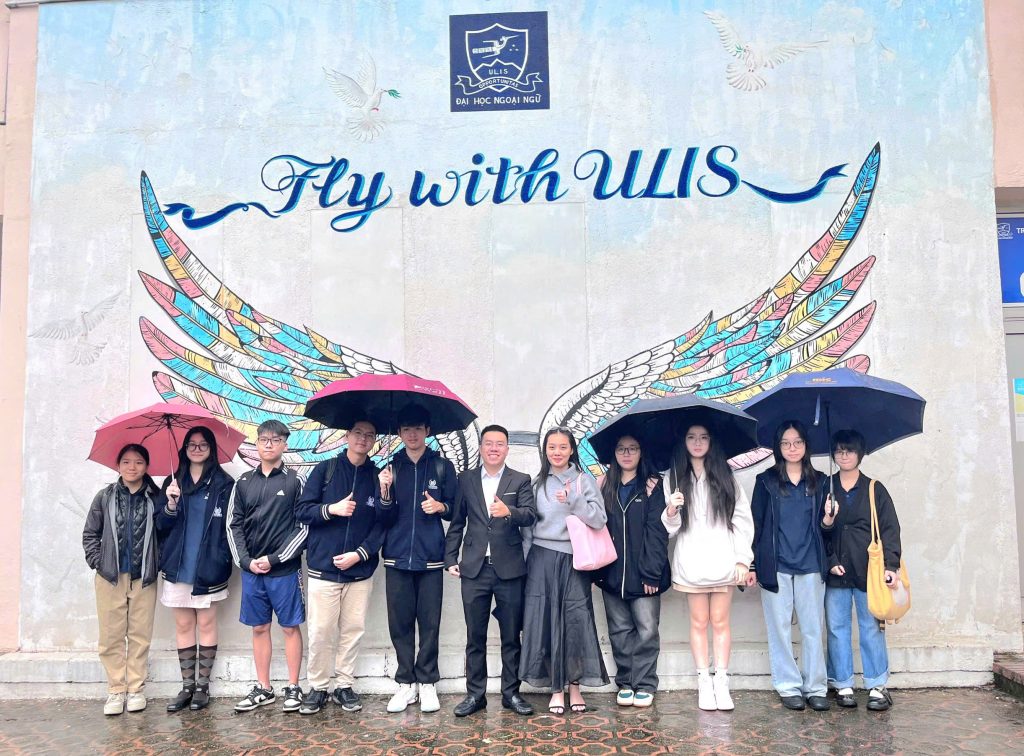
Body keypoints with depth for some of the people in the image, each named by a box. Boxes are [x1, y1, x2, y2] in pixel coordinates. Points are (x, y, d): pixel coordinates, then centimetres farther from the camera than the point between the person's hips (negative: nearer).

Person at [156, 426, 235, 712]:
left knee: (206, 624, 5)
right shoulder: (173, 482, 8)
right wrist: (171, 505, -14)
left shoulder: (223, 483, -2)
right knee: (183, 626, 9)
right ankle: (187, 686, 18)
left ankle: (203, 686, 15)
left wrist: (223, 560, -13)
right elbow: (161, 526, 5)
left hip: (208, 568, -3)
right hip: (178, 567, 3)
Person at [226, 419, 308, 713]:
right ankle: (263, 689, 22)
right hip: (251, 569, 3)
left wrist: (274, 559, -11)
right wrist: (246, 560, -5)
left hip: (285, 570, -3)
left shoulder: (294, 481, -3)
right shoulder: (244, 482, 7)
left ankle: (293, 688, 15)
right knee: (259, 628, 11)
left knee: (290, 627, 4)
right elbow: (233, 525, 8)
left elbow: (304, 527, -6)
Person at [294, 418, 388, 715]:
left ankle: (345, 686, 21)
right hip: (323, 567, -1)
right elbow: (301, 510, -1)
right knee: (320, 632, 2)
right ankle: (317, 688, 17)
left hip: (360, 569, 2)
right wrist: (332, 508, -17)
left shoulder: (377, 477, 4)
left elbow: (381, 525, 1)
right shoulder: (325, 470, 2)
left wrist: (359, 554, -10)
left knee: (353, 631, 8)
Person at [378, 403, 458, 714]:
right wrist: (385, 491, -14)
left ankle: (426, 683, 14)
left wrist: (441, 506, -14)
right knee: (400, 623, 5)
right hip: (397, 557, 1)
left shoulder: (442, 467, 4)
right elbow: (385, 519, 3)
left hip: (430, 557, -1)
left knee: (430, 623, 2)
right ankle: (405, 683, 17)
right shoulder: (391, 467, 6)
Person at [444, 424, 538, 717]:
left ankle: (511, 693, 20)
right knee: (475, 636, 7)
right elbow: (456, 523, 9)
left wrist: (509, 511, -31)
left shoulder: (520, 480, 4)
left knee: (511, 636, 8)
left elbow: (530, 516, -10)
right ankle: (475, 694, 18)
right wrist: (451, 559, 3)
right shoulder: (465, 480, 8)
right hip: (474, 569, 1)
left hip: (509, 568, -1)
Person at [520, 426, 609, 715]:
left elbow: (599, 520, -7)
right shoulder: (537, 483, 9)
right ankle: (556, 688, 12)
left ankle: (575, 686, 12)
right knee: (546, 620, 2)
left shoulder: (584, 480, 2)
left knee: (576, 620, -2)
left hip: (574, 559, -2)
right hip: (542, 559, 2)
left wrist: (574, 500, -19)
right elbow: (528, 524, 12)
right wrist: (526, 559, 8)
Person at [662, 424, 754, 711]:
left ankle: (721, 682, 11)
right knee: (698, 622, 5)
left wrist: (743, 558, -4)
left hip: (722, 561, 0)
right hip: (690, 563, 0)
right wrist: (671, 511, -20)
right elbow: (669, 527, 2)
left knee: (720, 621, 4)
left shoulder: (725, 477, 6)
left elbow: (742, 518, 3)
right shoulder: (673, 478, 5)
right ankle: (704, 682, 12)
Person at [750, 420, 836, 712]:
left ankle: (816, 687, 14)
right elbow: (756, 523, 2)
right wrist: (752, 565, -2)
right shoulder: (766, 481, 3)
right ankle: (789, 687, 15)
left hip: (810, 566, 2)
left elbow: (822, 525, 16)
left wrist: (828, 521, -9)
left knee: (813, 628, 3)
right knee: (780, 628, 4)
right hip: (775, 566, -1)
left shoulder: (819, 481, 9)